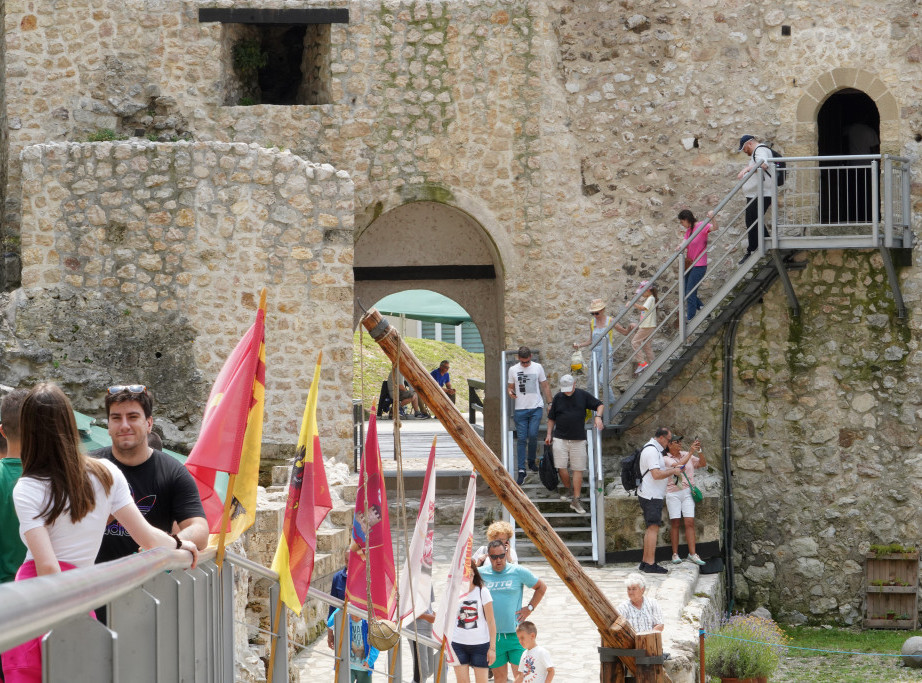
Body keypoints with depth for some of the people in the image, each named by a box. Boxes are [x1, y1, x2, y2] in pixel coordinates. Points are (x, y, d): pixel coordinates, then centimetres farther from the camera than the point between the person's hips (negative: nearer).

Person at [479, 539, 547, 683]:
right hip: (492, 635, 2)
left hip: (515, 633, -2)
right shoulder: (481, 574, 4)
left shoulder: (518, 572, -2)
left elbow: (542, 587, 11)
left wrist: (529, 608, 4)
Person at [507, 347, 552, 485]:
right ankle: (521, 471, -3)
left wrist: (549, 403, 6)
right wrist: (510, 393, -10)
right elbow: (510, 387, 13)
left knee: (533, 435, -11)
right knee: (521, 439, -3)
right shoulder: (513, 370, 6)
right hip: (520, 409, 0)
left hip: (536, 408, 0)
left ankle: (532, 461, 16)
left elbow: (545, 387, 11)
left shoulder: (537, 367, 5)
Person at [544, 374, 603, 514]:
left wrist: (598, 417, -10)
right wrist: (549, 434, 8)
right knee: (561, 467, -8)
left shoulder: (583, 395, 2)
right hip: (560, 438, 0)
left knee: (578, 469, -2)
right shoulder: (558, 398, 5)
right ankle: (568, 489, 20)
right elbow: (551, 418, 14)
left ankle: (576, 500, 2)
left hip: (578, 439, 0)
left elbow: (600, 405, 10)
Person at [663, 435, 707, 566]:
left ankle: (692, 554, -8)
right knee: (675, 523, -4)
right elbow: (679, 465, -18)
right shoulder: (666, 459, 0)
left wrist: (699, 450, -8)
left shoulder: (687, 455, 11)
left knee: (690, 522, -6)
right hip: (673, 494, -3)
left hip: (687, 492, 3)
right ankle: (675, 554, 1)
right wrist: (691, 451, -17)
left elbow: (703, 464, 6)